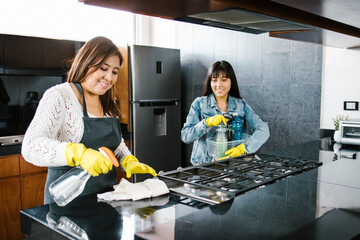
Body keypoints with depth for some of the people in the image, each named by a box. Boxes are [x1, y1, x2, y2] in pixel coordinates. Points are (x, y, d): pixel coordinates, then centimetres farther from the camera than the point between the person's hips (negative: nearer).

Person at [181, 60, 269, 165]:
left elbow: (263, 130, -6)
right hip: (204, 165, 0)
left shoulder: (242, 105, 7)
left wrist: (243, 148, -23)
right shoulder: (199, 103, 5)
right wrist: (207, 122, -19)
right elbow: (185, 136, -4)